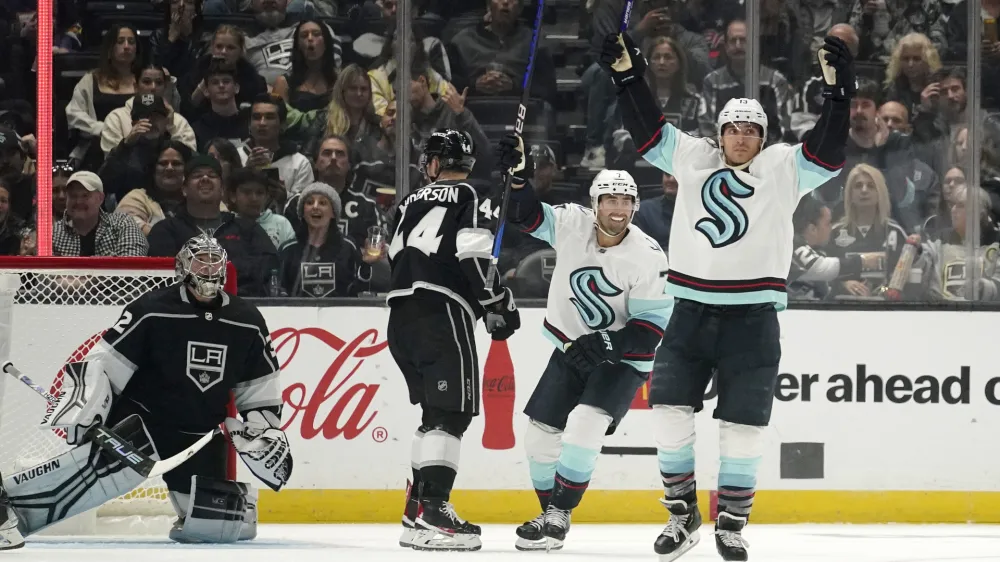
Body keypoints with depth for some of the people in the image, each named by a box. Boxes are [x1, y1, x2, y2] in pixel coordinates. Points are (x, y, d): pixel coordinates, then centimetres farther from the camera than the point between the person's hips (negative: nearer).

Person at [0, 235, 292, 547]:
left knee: (216, 521, -10)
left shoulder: (247, 323, 2)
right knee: (101, 460, -36)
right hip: (139, 415, -4)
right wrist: (82, 405, -24)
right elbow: (102, 362, -11)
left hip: (200, 431, 5)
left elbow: (259, 386, 14)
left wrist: (266, 430, 5)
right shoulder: (152, 311, -11)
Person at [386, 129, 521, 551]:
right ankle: (432, 512, -25)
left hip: (401, 317, 8)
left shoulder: (410, 204, 21)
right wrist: (497, 302, -7)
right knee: (451, 413, -12)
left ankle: (418, 508, 17)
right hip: (442, 312, -7)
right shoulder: (472, 198, 1)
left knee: (436, 413, 18)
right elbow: (475, 254, -13)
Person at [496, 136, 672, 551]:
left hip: (622, 360, -5)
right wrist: (517, 174, -22)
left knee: (584, 425, -25)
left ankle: (558, 517, -17)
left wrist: (609, 344, -30)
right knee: (541, 434, 4)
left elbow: (653, 325, -18)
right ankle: (552, 515, 23)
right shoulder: (572, 225, -11)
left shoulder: (647, 256, -20)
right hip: (571, 350, 5)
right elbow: (524, 215, -4)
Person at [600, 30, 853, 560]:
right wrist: (627, 75, -2)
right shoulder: (691, 158, 8)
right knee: (670, 407, -6)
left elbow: (826, 150, -9)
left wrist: (837, 90, -21)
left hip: (752, 318, -2)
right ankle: (681, 513, 8)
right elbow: (648, 129, 8)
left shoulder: (783, 168, 2)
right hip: (691, 311, 2)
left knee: (742, 424, -1)